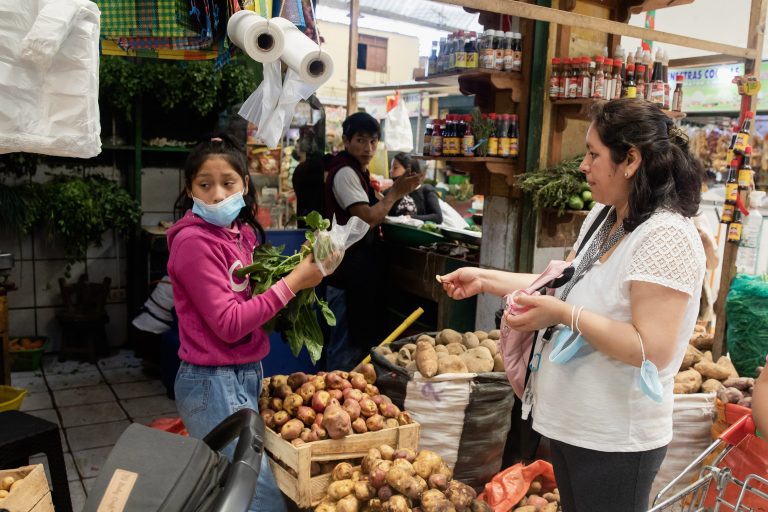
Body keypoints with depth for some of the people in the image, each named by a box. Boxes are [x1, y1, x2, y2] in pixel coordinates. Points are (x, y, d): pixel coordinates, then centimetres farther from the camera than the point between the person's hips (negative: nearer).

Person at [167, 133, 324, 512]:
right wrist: (292, 282, -21)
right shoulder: (194, 242, -17)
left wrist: (300, 270, -5)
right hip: (215, 382, -8)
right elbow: (228, 324, -21)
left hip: (245, 373, 8)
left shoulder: (241, 232, 8)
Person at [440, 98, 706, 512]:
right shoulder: (601, 217, 5)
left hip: (614, 440, -8)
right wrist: (484, 279, 9)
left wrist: (565, 316, -29)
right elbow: (563, 285, 13)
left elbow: (653, 350, -27)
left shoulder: (665, 237, -23)